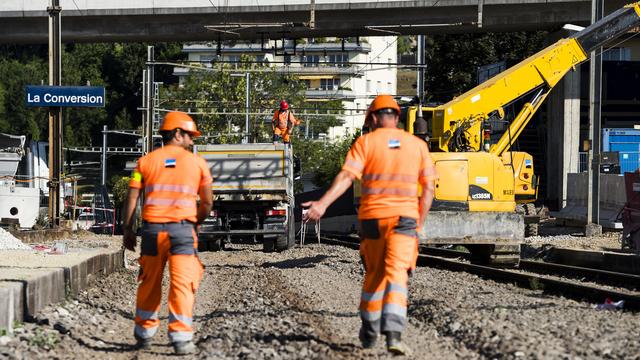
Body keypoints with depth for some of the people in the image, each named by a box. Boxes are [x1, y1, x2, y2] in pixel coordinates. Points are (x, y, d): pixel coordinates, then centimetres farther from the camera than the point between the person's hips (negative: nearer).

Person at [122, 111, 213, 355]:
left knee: (149, 284, 15)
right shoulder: (198, 163, 4)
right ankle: (181, 338, -9)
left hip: (152, 228, 2)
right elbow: (207, 202, 7)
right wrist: (195, 222, 24)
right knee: (182, 284, -3)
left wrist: (127, 230, 9)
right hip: (182, 228, -2)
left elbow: (131, 199, 2)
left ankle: (144, 334, 23)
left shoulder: (146, 161, 6)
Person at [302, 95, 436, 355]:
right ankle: (393, 333, -28)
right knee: (396, 275, -9)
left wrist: (323, 203, -20)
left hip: (372, 217, 0)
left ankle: (369, 331, 28)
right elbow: (428, 189, 7)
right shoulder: (417, 145, 8)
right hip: (404, 217, 0)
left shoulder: (366, 142, 2)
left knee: (374, 274, 17)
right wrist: (418, 224, 13)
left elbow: (346, 176, -12)